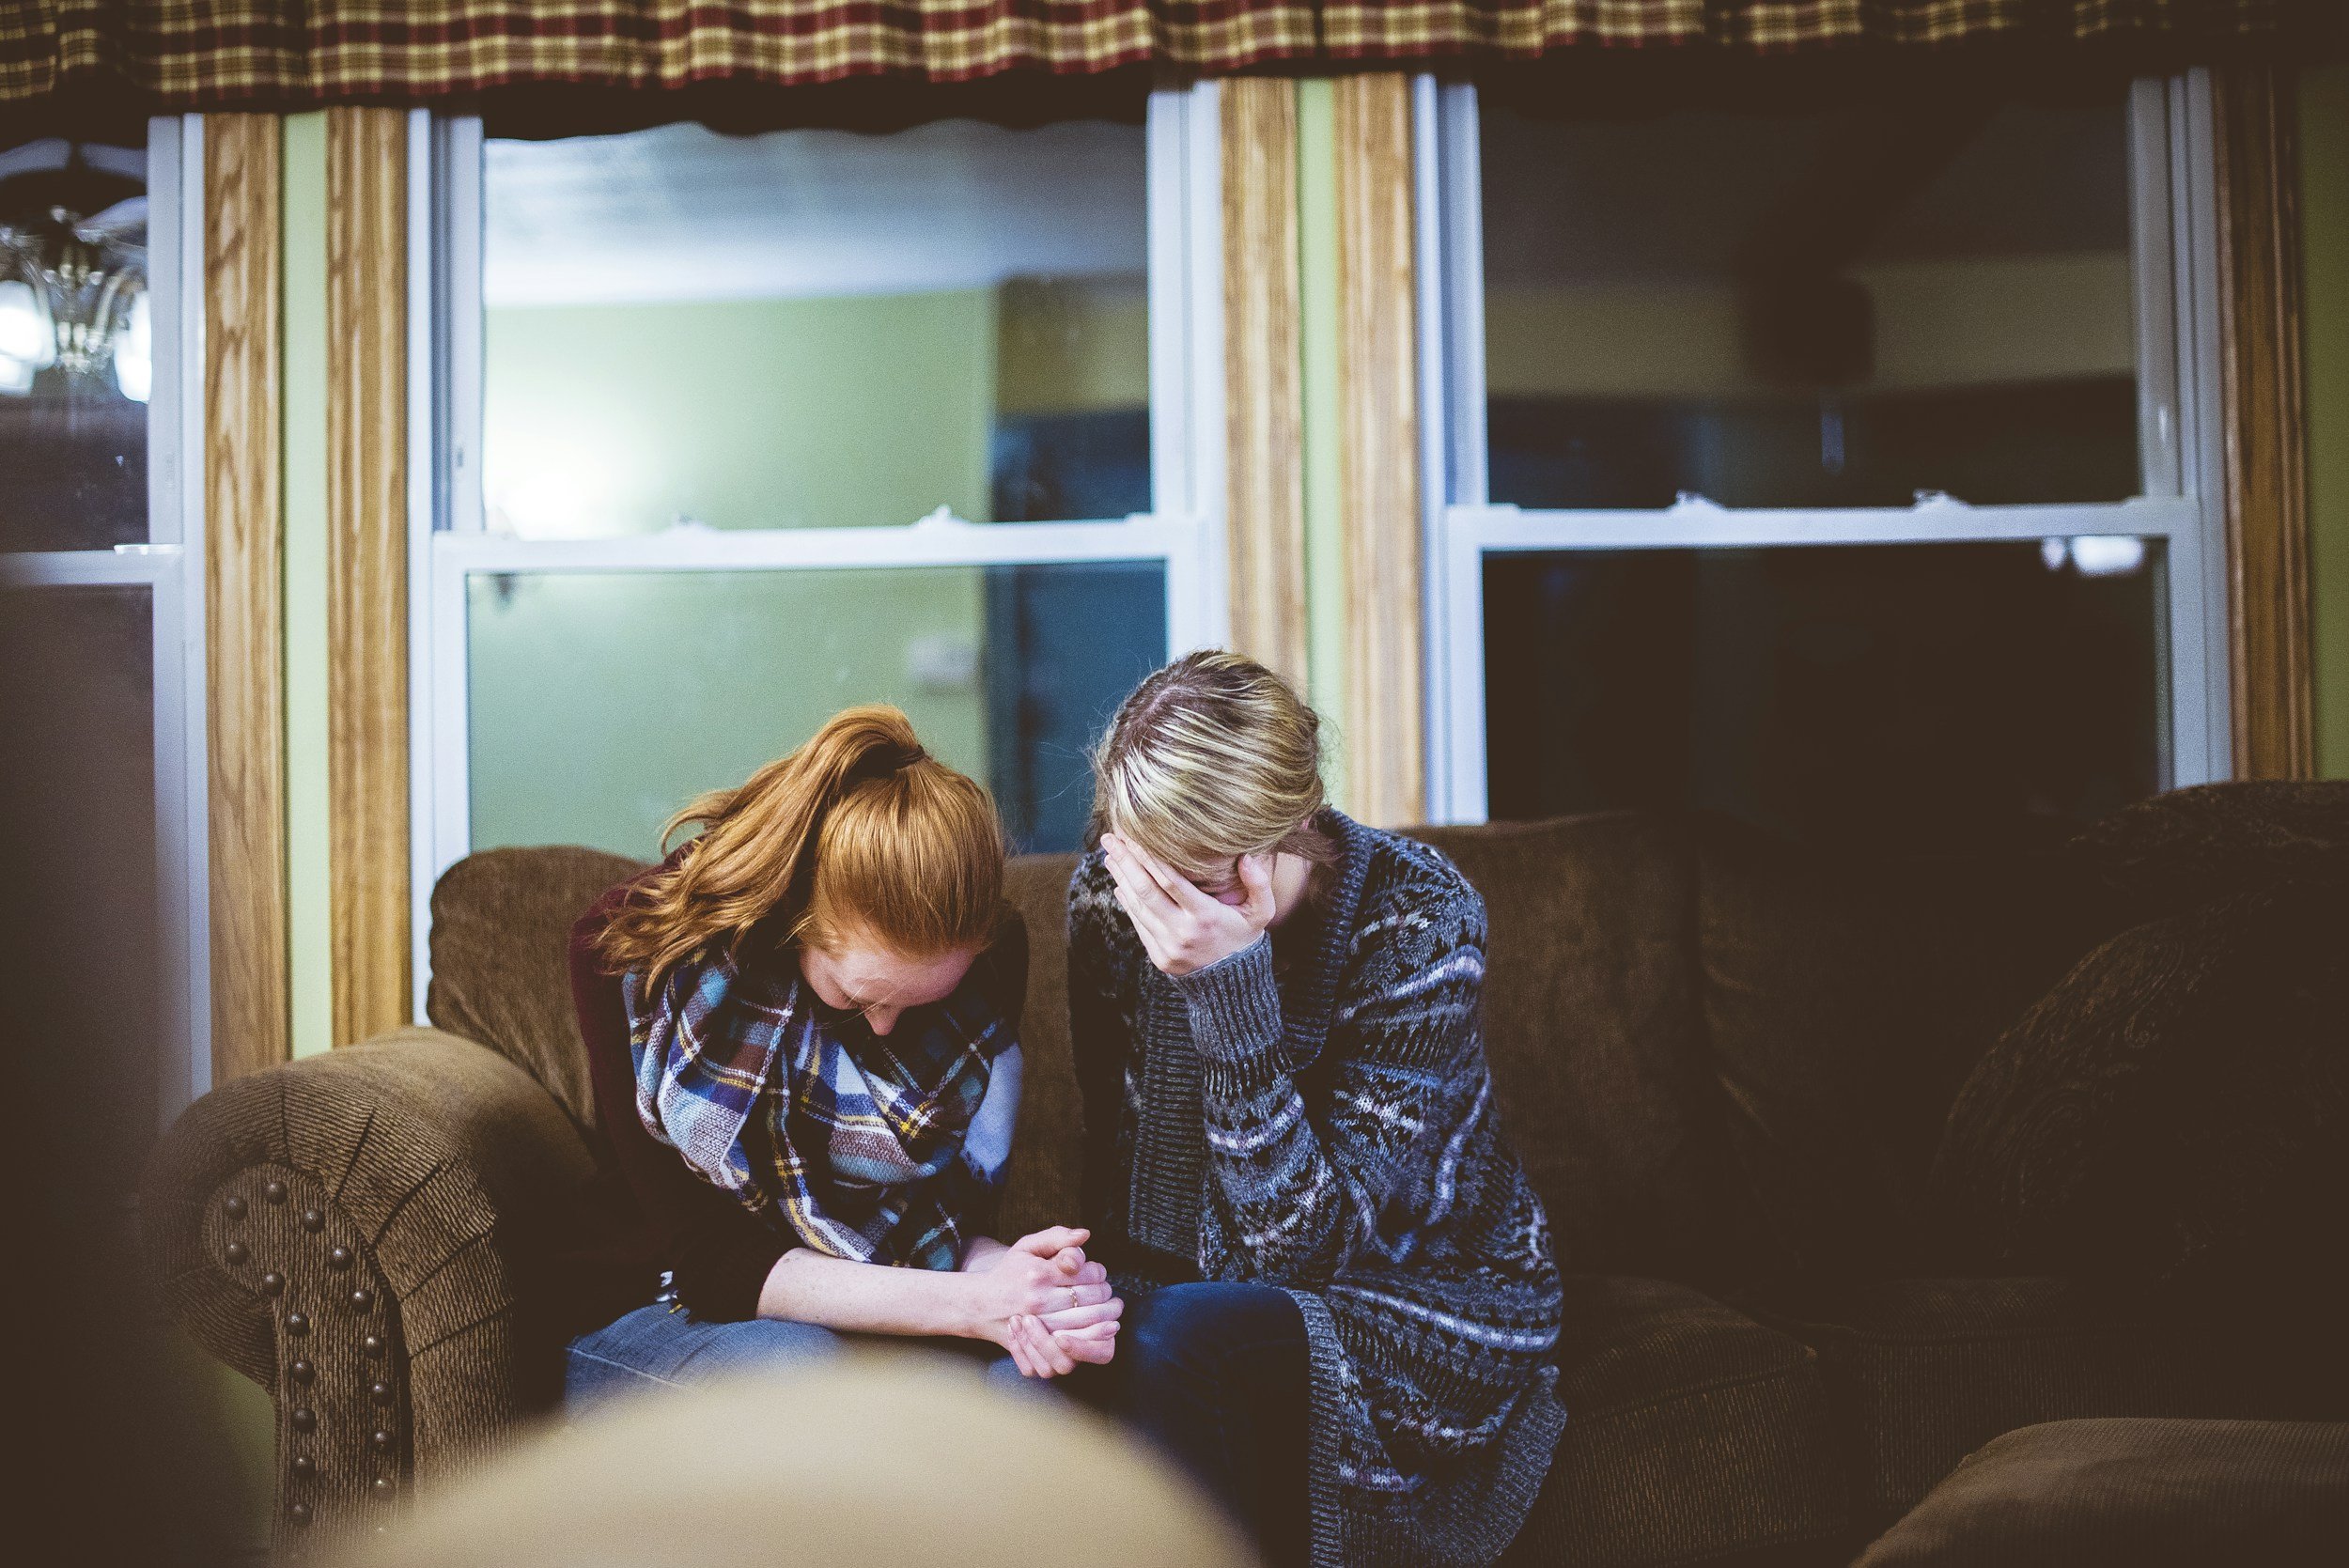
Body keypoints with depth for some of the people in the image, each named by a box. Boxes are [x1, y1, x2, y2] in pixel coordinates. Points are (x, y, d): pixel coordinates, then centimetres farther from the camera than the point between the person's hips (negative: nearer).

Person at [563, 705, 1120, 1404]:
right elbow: (703, 1255, -20)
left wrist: (1005, 1281, -31)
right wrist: (969, 1306, -32)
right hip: (667, 1316, -1)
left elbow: (958, 1215, -5)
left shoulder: (993, 955, -10)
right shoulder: (628, 950, -19)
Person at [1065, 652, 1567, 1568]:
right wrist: (1113, 1293, -18)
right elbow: (1114, 1154, 3)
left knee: (1175, 1341, -33)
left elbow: (1308, 1246, -26)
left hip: (1430, 1311, -4)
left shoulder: (1419, 923, -22)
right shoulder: (1108, 896, -8)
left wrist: (1230, 990, -35)